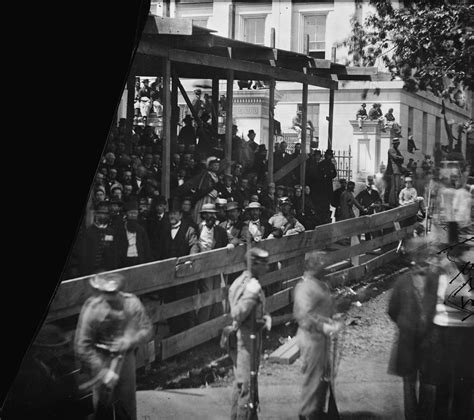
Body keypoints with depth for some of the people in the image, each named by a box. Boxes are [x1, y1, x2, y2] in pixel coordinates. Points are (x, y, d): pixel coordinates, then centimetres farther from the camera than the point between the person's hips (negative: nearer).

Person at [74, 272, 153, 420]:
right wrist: (103, 371, -24)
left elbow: (147, 330, -1)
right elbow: (82, 348, -20)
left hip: (125, 356, 4)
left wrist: (130, 340, -23)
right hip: (100, 359, -3)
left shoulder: (132, 303, -13)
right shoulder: (91, 309, -23)